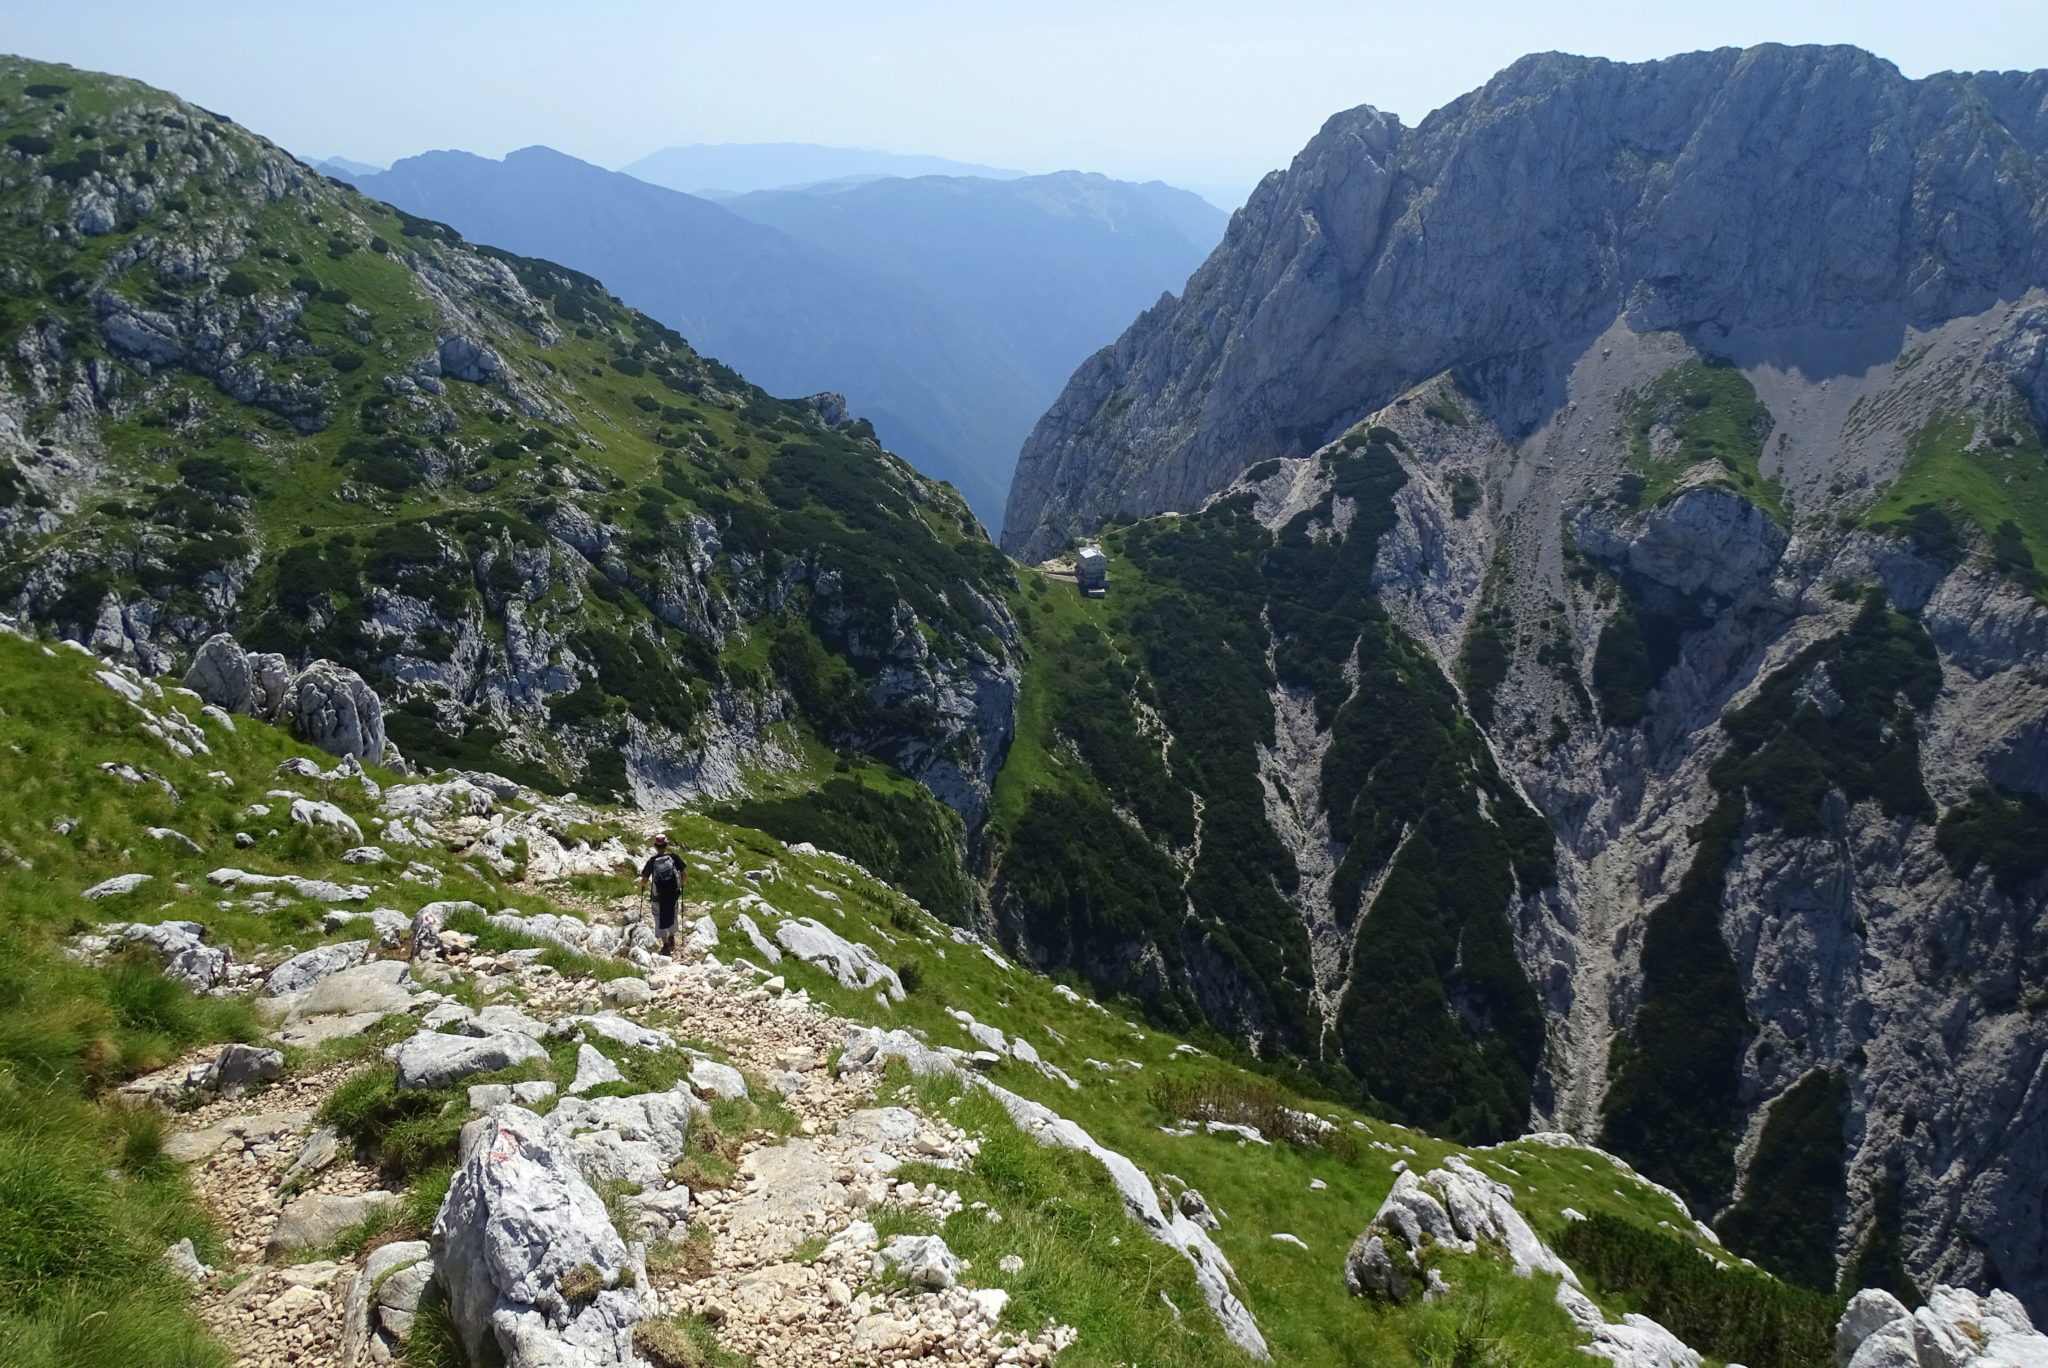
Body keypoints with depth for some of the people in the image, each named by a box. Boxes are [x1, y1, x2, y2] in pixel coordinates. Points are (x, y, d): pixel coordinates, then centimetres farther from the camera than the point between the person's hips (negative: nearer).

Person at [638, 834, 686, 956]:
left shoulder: (652, 861, -10)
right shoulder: (673, 857, -8)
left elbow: (644, 880, -8)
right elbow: (684, 872, -4)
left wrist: (643, 884, 15)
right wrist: (682, 882, 16)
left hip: (659, 895, -2)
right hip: (674, 892, 2)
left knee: (660, 918, 11)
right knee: (672, 914, 24)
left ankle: (665, 945, 10)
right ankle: (671, 939, 37)